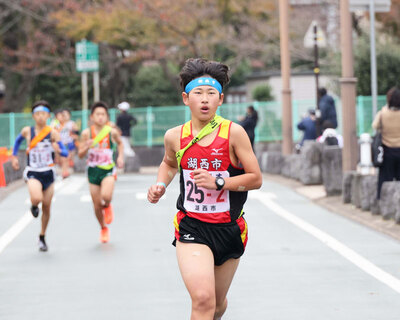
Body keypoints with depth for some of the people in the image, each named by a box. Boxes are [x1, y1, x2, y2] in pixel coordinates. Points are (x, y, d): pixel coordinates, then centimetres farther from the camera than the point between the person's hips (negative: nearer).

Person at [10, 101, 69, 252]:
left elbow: (65, 153, -8)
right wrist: (14, 156, 16)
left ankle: (42, 237, 27)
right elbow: (18, 140, 20)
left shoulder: (53, 133, -6)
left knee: (46, 207, 7)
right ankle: (34, 206, 11)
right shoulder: (27, 131, -4)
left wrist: (59, 150, -28)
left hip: (48, 173, 1)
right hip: (32, 172, -1)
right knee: (37, 198, -29)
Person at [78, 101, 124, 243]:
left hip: (108, 169, -1)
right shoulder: (87, 133, -5)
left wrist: (120, 157, 3)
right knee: (97, 205, 4)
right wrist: (87, 147, -22)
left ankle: (107, 207, 11)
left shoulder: (112, 132, -5)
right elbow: (80, 154, -2)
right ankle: (103, 229, 31)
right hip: (93, 170, 1)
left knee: (106, 196, -27)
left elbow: (120, 143, 17)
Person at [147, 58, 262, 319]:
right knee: (203, 299, -23)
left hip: (229, 229, 1)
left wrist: (218, 182, -20)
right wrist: (161, 185, 2)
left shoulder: (234, 133, -9)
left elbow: (256, 179, -8)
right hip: (191, 228, -1)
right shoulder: (175, 137, -2)